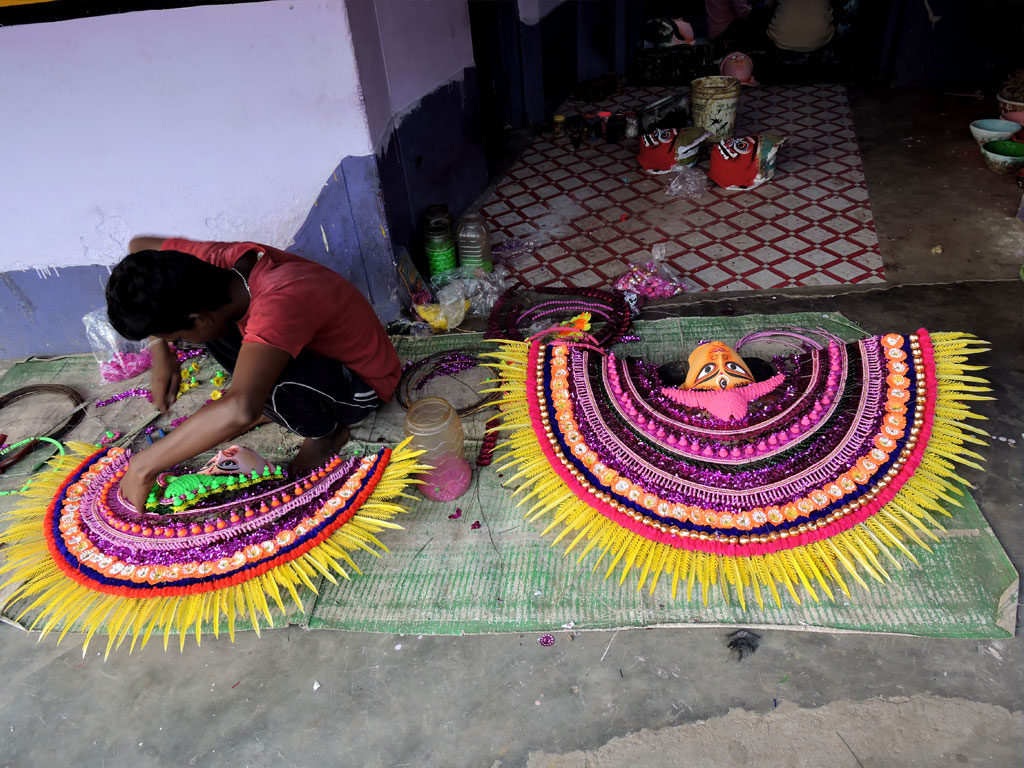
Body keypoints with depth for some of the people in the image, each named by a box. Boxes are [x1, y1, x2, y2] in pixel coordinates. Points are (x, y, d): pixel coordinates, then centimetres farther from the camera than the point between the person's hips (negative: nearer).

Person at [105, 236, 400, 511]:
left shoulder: (278, 305, -40)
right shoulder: (224, 260, -18)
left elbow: (240, 410, -53)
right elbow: (140, 247, 1)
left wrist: (144, 466, -40)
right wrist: (160, 350, -5)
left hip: (362, 384, -7)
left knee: (275, 380, -38)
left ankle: (326, 432, -5)